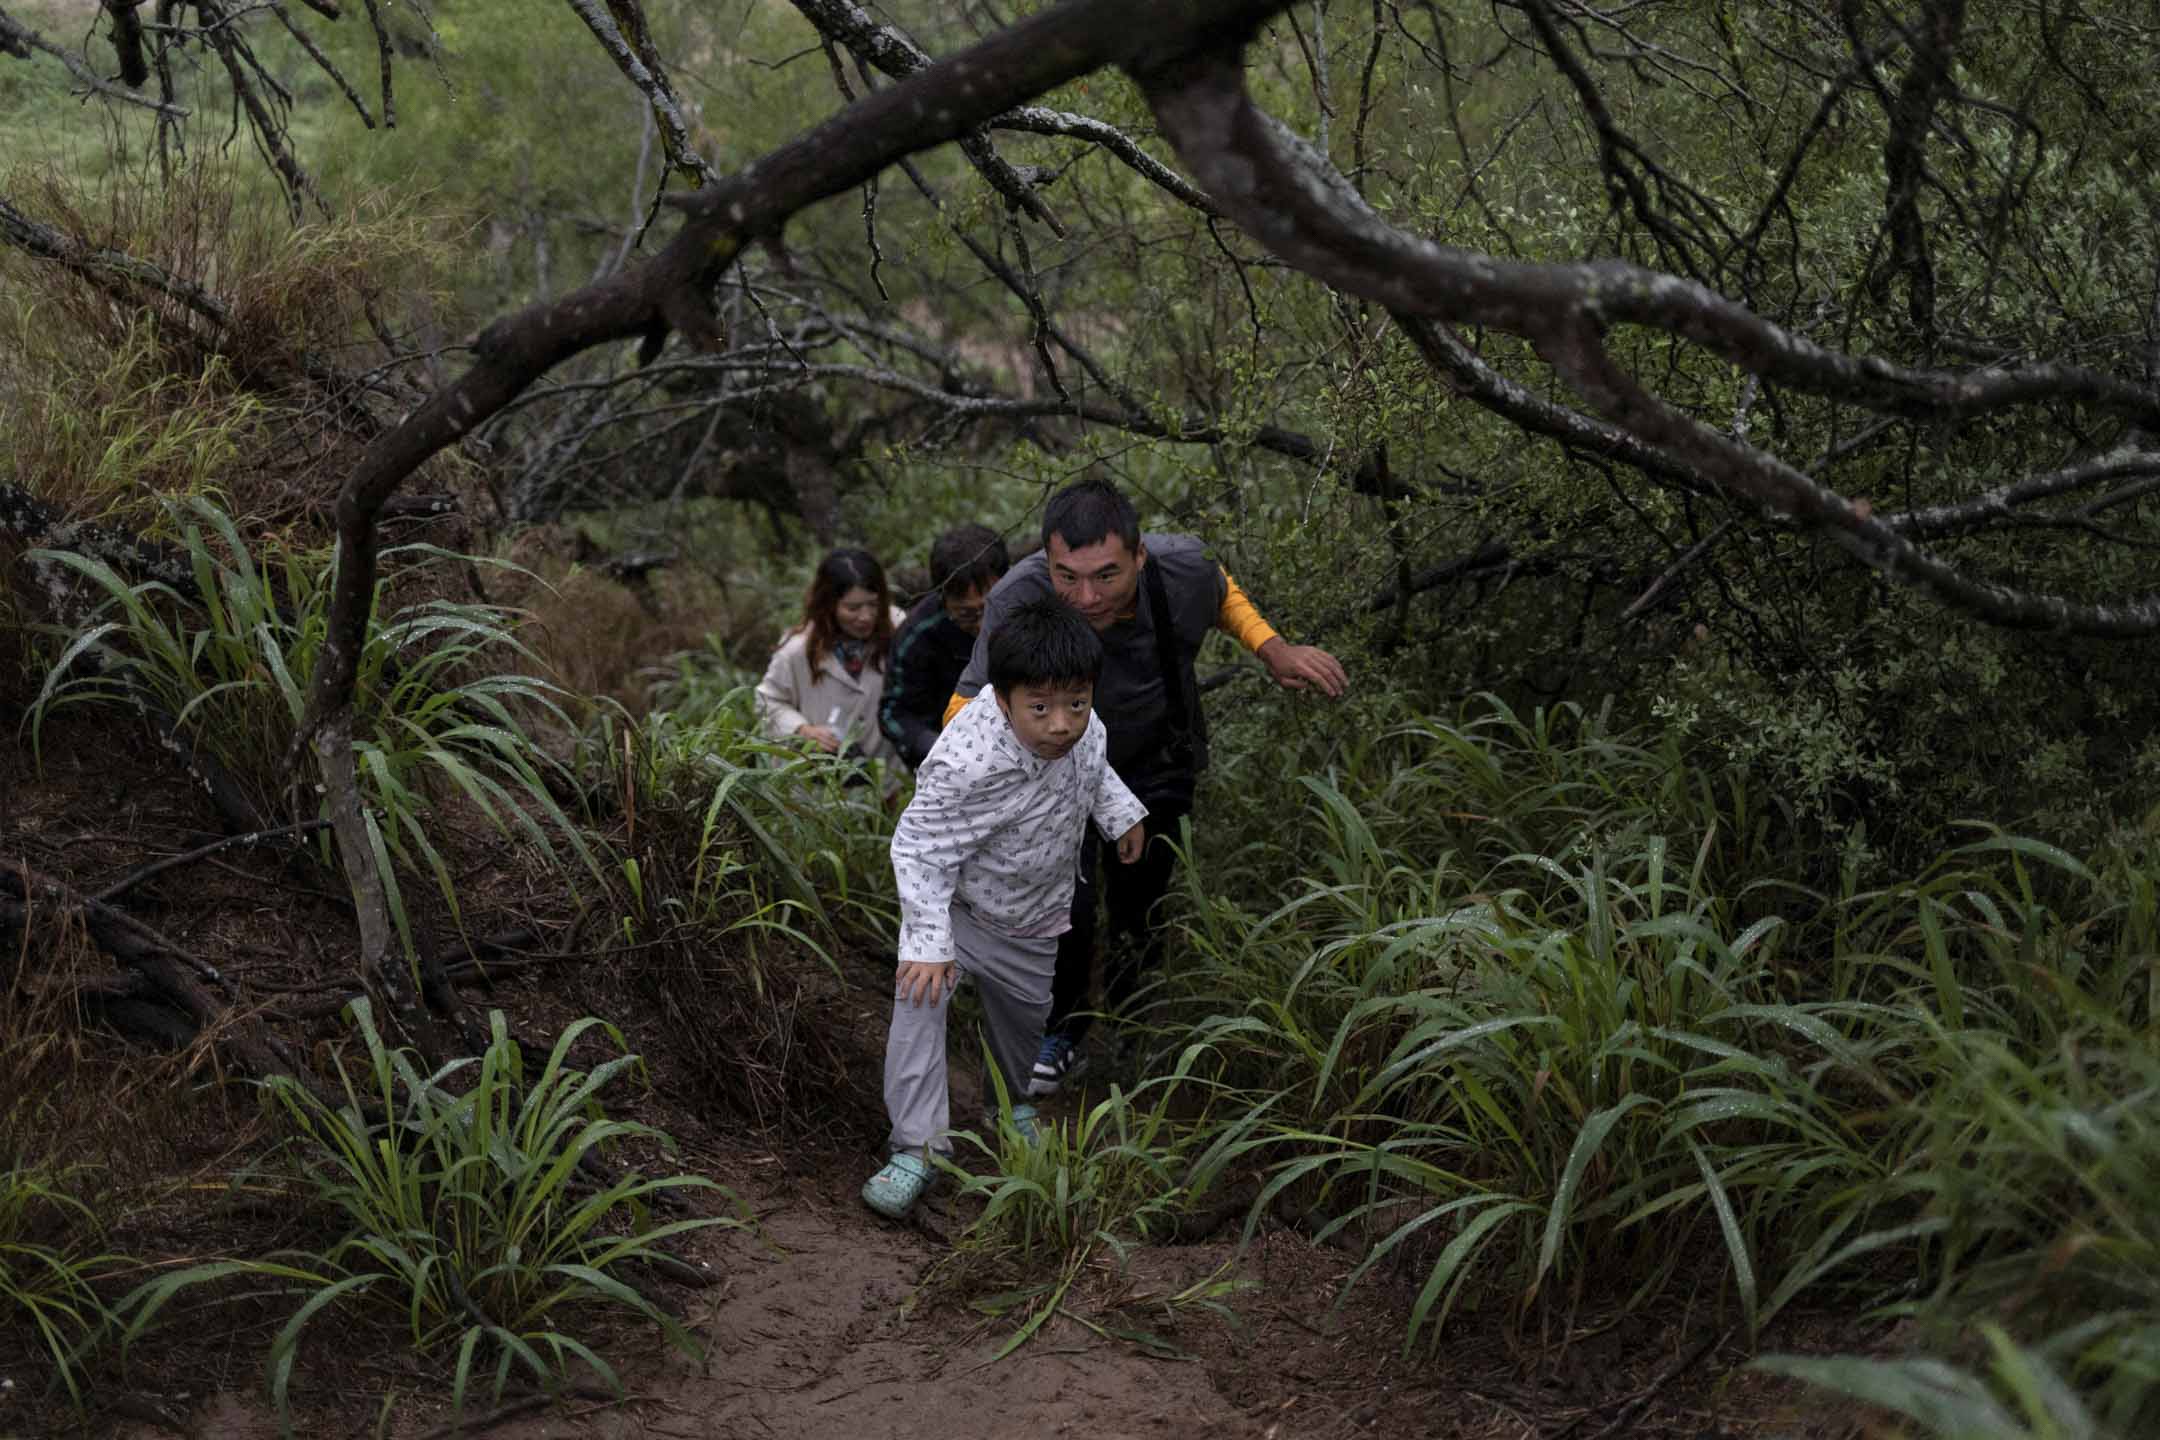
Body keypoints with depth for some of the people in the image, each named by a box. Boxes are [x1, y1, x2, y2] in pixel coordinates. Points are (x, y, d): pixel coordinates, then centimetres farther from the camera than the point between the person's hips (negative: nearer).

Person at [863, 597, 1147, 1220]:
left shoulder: (1080, 723, -22)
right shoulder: (968, 763, -42)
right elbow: (921, 850, -32)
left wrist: (1120, 812, 10)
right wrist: (928, 942, -35)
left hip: (1032, 917, 5)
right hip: (957, 903, -5)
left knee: (1024, 1011, 22)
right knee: (920, 996, -24)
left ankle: (1011, 1105, 52)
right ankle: (916, 1146, -14)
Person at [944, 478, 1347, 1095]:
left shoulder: (1182, 569, -30)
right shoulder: (1019, 601, -39)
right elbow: (968, 704, -30)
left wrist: (1272, 648, -17)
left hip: (1156, 765, 2)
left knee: (1142, 907, 15)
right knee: (1063, 907, -17)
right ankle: (1061, 1035, 12)